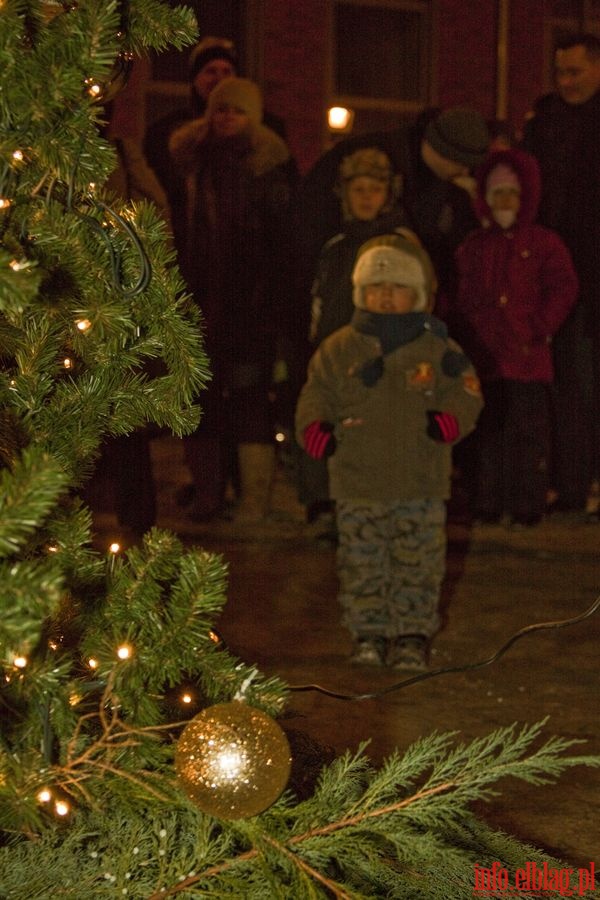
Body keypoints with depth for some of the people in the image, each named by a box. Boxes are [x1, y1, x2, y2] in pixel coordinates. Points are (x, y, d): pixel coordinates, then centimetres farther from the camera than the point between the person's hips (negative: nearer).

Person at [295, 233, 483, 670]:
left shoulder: (438, 349, 3)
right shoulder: (339, 349, 5)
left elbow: (466, 394, 2)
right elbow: (317, 396, 8)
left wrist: (451, 419, -19)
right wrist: (315, 428, -12)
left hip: (421, 484, -1)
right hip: (358, 483, 1)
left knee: (419, 566, 4)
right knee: (362, 565, 6)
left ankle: (414, 635, 16)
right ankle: (370, 634, 19)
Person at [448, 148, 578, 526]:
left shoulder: (544, 243, 3)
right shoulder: (473, 247, 14)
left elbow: (563, 289, -4)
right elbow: (462, 300, 15)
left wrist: (539, 329, -13)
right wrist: (459, 336, 1)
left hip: (527, 361, -3)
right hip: (483, 360, 4)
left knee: (526, 435, -3)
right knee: (488, 437, 9)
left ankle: (527, 506, 5)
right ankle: (488, 505, 18)